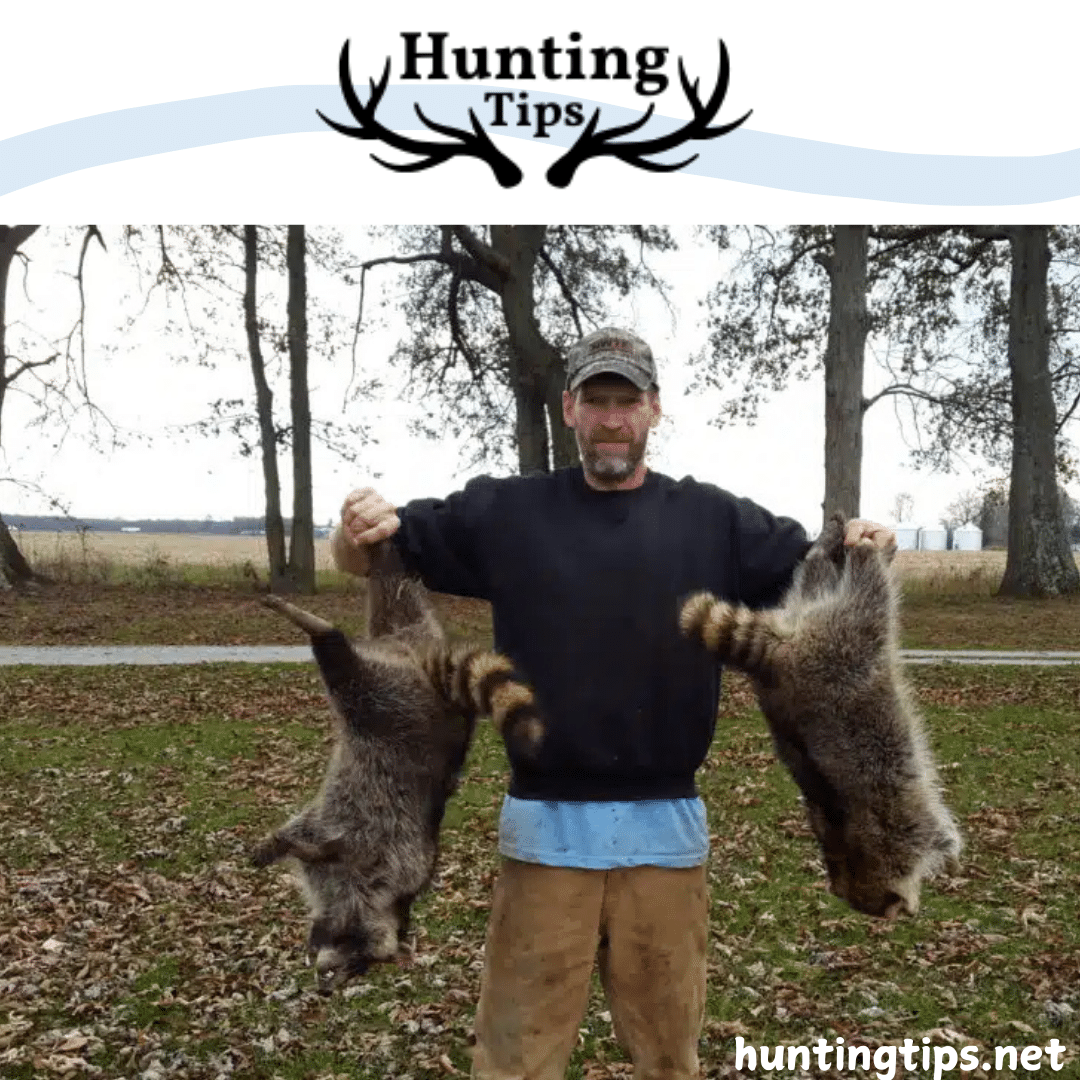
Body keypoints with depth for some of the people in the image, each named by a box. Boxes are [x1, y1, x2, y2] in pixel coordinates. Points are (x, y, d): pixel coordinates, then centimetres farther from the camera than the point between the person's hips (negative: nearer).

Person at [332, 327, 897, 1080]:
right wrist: (360, 530, -23)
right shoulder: (506, 512, 1)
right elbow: (365, 558, 1)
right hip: (547, 825, -1)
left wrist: (859, 550, -20)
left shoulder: (712, 519, 4)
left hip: (666, 825, 1)